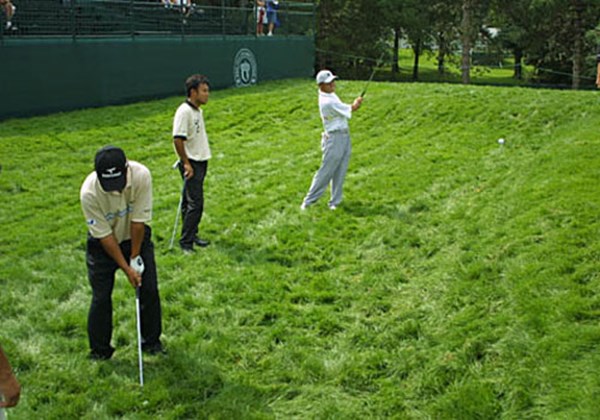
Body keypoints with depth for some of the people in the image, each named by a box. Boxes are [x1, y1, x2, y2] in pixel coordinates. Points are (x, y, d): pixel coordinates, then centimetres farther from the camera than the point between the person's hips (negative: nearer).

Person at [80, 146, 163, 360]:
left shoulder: (141, 175, -31)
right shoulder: (89, 192, -33)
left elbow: (139, 220, -22)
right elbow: (104, 235, -24)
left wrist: (135, 257, -15)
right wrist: (126, 268, -20)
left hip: (136, 237, 2)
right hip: (103, 244, -1)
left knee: (149, 290, 2)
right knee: (101, 297, -2)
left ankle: (151, 341, 21)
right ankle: (100, 349, 16)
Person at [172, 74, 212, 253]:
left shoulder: (198, 110, 12)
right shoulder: (184, 111, -17)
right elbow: (177, 139, -21)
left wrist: (202, 161, 18)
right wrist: (186, 163, -19)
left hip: (201, 162, 9)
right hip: (191, 163, -9)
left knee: (191, 201, 16)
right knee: (195, 203, -9)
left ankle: (191, 235, 25)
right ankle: (185, 242, -3)